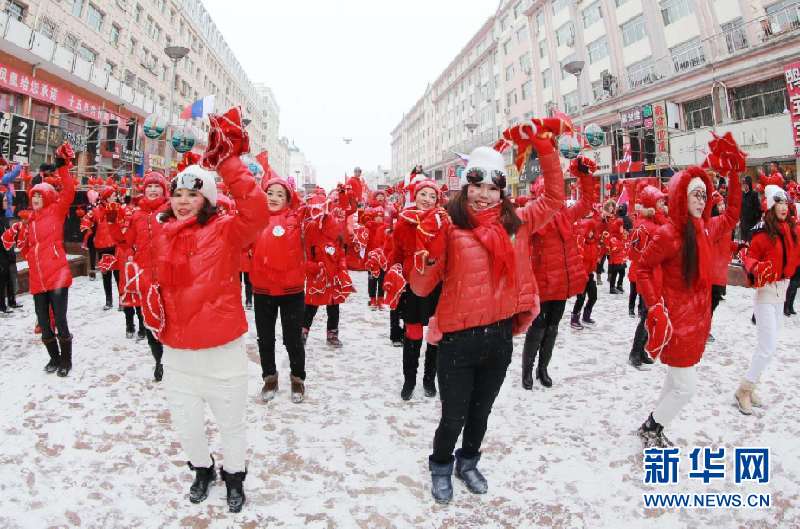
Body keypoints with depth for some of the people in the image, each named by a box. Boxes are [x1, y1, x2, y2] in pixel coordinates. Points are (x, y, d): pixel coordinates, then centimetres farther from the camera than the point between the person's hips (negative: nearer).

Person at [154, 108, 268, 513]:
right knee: (185, 426, 19)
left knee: (230, 422, 15)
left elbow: (257, 210, -30)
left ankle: (234, 475, 42)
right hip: (177, 351, 4)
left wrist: (227, 161, -32)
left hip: (222, 350, -4)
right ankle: (202, 468, 49)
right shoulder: (162, 236, 3)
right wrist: (152, 304, 3)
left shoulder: (225, 230, -12)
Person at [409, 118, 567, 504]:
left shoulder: (515, 224, 0)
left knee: (481, 411, 23)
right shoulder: (449, 228, -11)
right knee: (453, 417, 11)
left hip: (500, 336, 4)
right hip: (459, 339, -4)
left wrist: (545, 149, 2)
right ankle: (440, 469, 40)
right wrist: (429, 255, -30)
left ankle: (468, 463, 48)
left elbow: (554, 198, 11)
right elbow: (421, 288, -10)